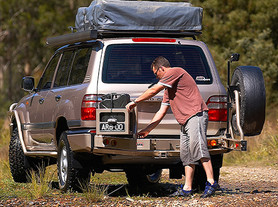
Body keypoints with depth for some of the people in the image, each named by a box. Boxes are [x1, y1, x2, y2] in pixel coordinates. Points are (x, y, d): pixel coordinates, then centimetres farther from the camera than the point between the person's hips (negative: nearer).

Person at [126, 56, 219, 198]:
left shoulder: (175, 72, 0)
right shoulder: (168, 88, 29)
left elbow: (153, 91, -3)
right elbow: (161, 112, 29)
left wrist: (135, 102, 7)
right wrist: (147, 130, 27)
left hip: (196, 114, -11)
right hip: (185, 122, 11)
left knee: (197, 146, -22)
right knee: (186, 154, 5)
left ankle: (211, 183, -29)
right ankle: (187, 189, 4)